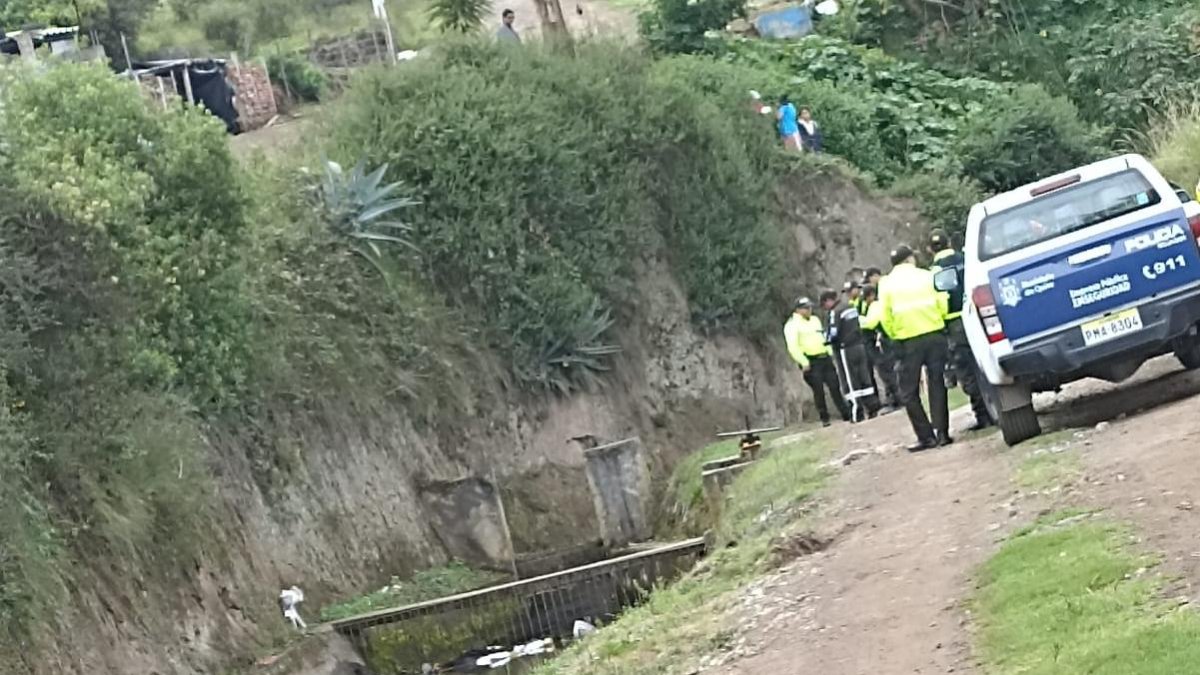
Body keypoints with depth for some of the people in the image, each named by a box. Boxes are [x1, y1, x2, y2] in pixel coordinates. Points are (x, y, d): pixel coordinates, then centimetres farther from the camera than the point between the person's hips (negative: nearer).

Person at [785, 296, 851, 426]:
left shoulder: (815, 320, 18)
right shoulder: (793, 325, -6)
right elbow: (793, 347, -14)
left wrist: (831, 353, 16)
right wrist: (803, 362, -18)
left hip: (825, 358, 6)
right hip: (811, 361, -6)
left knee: (834, 386, 4)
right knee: (818, 390, -4)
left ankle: (846, 414, 9)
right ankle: (824, 419, 3)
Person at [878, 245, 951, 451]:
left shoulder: (887, 283, 1)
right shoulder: (927, 276, 1)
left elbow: (885, 318, -4)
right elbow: (943, 305, -2)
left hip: (908, 341, -1)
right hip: (934, 335, 1)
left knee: (909, 392, 7)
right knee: (937, 386, 9)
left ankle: (926, 436, 2)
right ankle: (942, 433, 5)